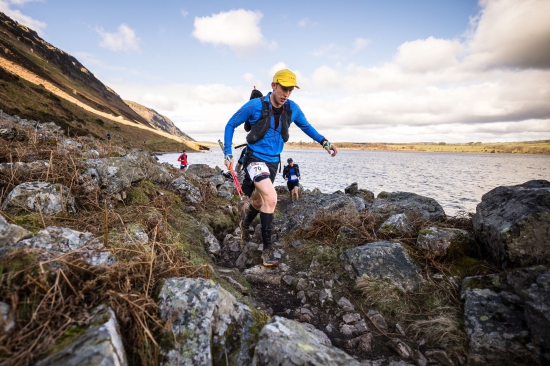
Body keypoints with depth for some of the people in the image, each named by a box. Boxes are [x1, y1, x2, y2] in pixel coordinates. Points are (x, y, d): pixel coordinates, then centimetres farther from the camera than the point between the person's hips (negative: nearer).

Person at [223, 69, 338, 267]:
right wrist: (227, 153, -7)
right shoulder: (255, 105, -15)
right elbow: (231, 125, -3)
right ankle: (267, 248, -13)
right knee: (271, 197, -26)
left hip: (273, 161, 5)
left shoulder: (292, 109, -4)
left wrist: (324, 142, 2)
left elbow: (306, 126, 15)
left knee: (259, 201, 21)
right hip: (255, 158, -5)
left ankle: (245, 224, 54)